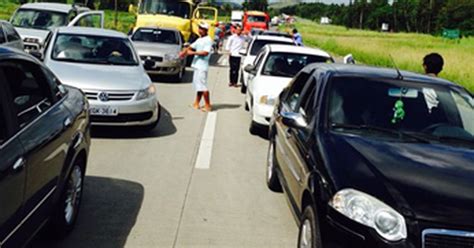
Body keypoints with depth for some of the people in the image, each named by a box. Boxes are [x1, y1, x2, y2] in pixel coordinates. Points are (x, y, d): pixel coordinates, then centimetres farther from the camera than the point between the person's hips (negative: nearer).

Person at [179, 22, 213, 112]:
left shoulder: (208, 40, -9)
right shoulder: (199, 40, 19)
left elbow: (205, 53, -18)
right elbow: (191, 47, 19)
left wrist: (192, 53, -14)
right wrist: (184, 52, 0)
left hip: (202, 66, -9)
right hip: (197, 65, 9)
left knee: (202, 86, -11)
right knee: (198, 85, 12)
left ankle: (207, 105, -7)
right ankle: (197, 103, 17)